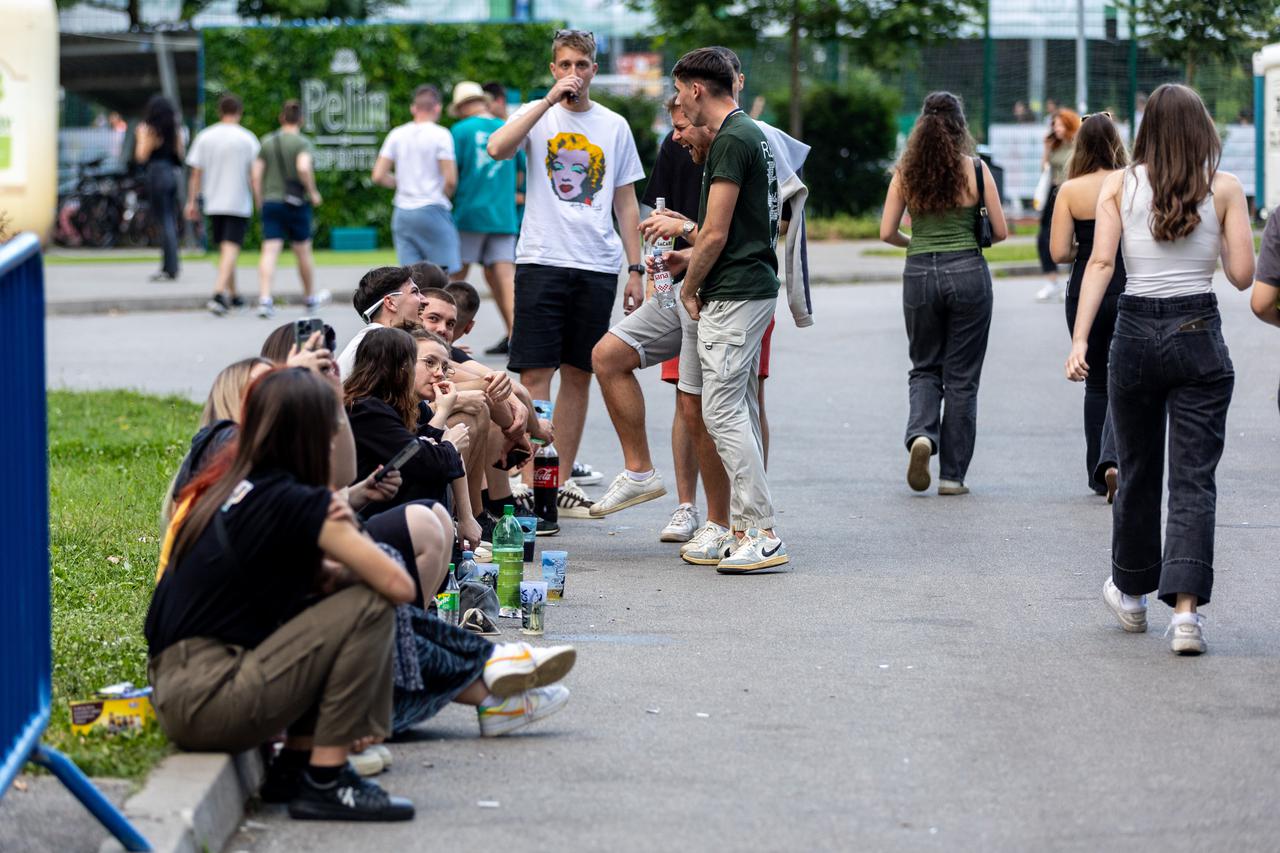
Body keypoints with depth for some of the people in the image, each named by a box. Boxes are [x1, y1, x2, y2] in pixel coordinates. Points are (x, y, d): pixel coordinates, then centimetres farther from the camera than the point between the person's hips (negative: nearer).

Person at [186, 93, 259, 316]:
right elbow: (254, 174, -4)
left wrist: (192, 201, 8)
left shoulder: (204, 137, 3)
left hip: (213, 203, 4)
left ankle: (231, 295, 27)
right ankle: (219, 293, -25)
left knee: (224, 249, 17)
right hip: (239, 203, -4)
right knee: (231, 249, -9)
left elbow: (196, 174, 3)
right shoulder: (247, 139, -5)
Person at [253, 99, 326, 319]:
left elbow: (256, 175, 5)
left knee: (270, 252, -5)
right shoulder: (302, 142, -6)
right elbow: (303, 167, -23)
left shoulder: (267, 142, 7)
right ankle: (311, 299, 28)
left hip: (270, 202, 3)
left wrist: (260, 201, 15)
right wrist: (313, 193, -10)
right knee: (303, 251, 13)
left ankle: (264, 299, -22)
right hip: (296, 202, -3)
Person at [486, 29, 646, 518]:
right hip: (542, 259, -3)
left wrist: (636, 270, 8)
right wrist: (551, 99, -19)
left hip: (598, 266, 3)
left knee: (578, 374, 8)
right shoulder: (537, 115, 3)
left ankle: (563, 481, 15)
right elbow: (498, 148, -19)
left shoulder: (614, 126, 11)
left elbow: (626, 205, 14)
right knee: (535, 373, -7)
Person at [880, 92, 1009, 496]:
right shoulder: (976, 169, -5)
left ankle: (921, 433, -12)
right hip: (967, 273, -2)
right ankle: (952, 474, 8)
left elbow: (887, 232, -1)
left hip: (919, 273, 2)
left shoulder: (906, 171, 0)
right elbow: (1000, 232, -2)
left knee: (925, 368, 17)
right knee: (961, 376, 7)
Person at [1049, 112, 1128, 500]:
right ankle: (1112, 460, -19)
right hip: (1129, 293, -1)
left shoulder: (1070, 190, -6)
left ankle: (1098, 473, 16)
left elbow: (1059, 252, -8)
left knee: (1096, 384, 15)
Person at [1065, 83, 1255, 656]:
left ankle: (1131, 594, 33)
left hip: (1136, 334, 1)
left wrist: (1079, 340, -10)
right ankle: (1185, 609, -13)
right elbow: (1242, 275, -1)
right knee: (1194, 480, -1)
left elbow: (1101, 262, -7)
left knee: (1137, 473, 17)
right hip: (1199, 335, -1)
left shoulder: (1119, 185, 1)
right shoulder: (1224, 188, 0)